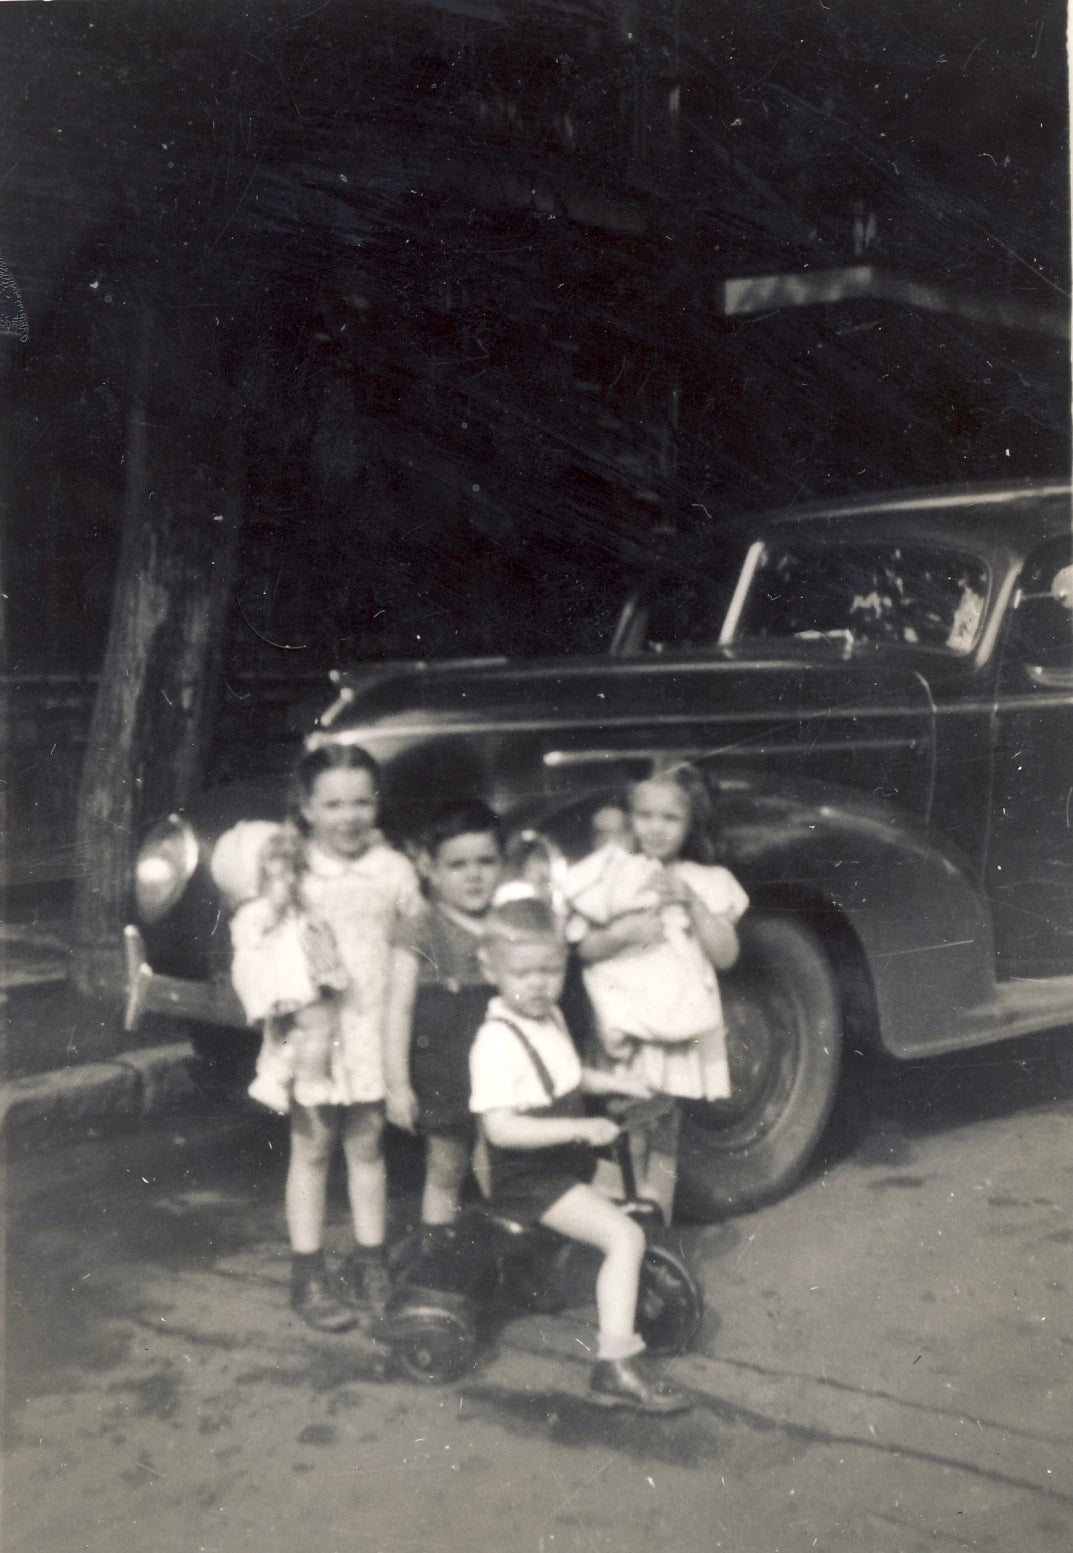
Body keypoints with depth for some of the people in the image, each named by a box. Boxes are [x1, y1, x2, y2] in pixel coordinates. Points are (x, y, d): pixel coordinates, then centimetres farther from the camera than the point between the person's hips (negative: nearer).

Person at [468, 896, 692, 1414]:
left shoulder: (550, 1017, 8)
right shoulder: (496, 1040, -22)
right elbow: (500, 1127, -29)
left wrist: (611, 1081, 8)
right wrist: (579, 1128, -33)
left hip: (567, 1163, 10)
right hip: (528, 1180, -10)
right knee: (625, 1238, -21)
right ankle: (615, 1370, -19)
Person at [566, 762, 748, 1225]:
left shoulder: (706, 883, 6)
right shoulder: (611, 874, 3)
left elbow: (725, 955, -2)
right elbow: (581, 948, 2)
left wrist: (690, 900, -11)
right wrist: (622, 933, -17)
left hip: (680, 1025, 2)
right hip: (622, 1025, -1)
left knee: (665, 1133, 9)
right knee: (627, 1133, -4)